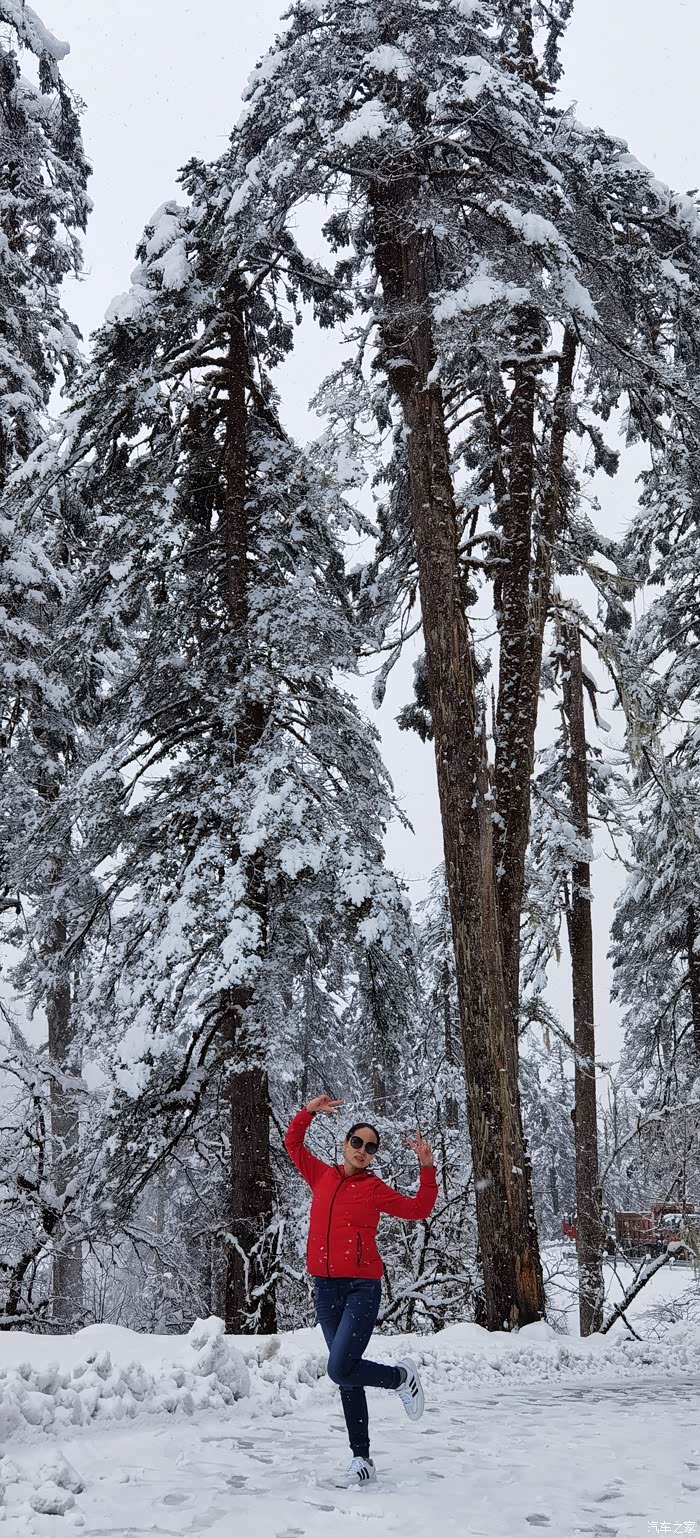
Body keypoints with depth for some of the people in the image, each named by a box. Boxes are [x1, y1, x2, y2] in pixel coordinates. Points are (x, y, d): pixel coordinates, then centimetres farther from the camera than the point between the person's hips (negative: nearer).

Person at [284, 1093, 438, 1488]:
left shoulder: (375, 1188, 2)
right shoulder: (323, 1176, 10)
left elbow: (418, 1210, 5)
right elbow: (293, 1143, 17)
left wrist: (427, 1167, -5)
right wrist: (309, 1111, 4)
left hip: (362, 1288, -4)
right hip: (326, 1289, 4)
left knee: (341, 1370, -17)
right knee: (347, 1376, 7)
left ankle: (401, 1376, 10)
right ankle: (363, 1461, 14)